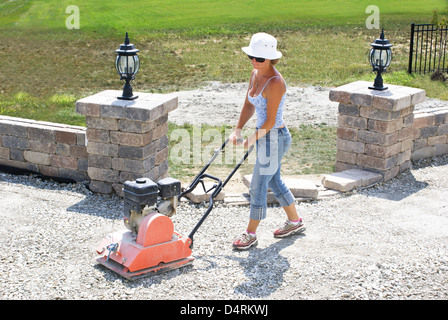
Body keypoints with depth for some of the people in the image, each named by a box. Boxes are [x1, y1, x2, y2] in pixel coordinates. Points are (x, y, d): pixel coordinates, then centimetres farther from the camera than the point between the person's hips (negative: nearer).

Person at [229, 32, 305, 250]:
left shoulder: (275, 83, -24)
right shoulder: (255, 74, 4)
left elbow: (270, 121, -21)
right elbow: (248, 105, 12)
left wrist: (252, 140, -12)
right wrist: (237, 131, 3)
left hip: (274, 138, -9)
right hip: (265, 137, 9)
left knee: (258, 186, 0)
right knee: (273, 182, 21)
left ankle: (250, 234, 14)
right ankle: (294, 221, 39)